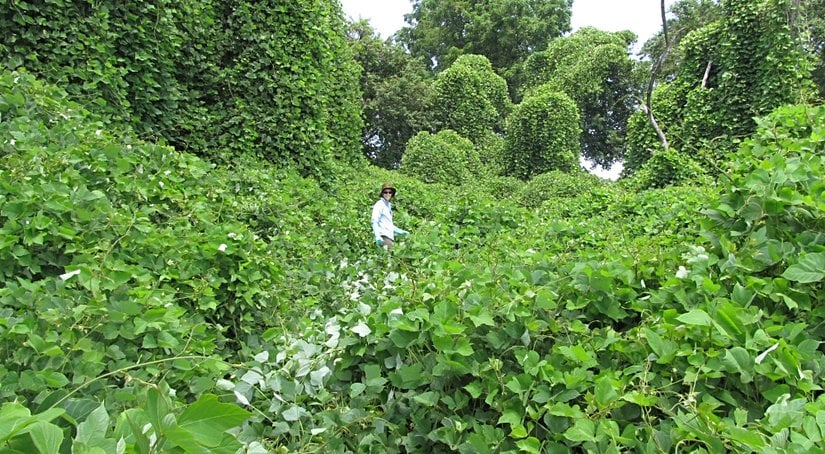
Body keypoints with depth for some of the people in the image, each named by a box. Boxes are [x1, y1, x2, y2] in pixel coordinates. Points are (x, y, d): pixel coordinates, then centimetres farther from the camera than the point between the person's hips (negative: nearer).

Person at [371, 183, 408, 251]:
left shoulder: (389, 205, 23)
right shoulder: (379, 205, -2)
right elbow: (374, 222, -11)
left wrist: (401, 231, 28)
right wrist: (377, 236, -23)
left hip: (390, 236, 8)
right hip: (384, 236, -8)